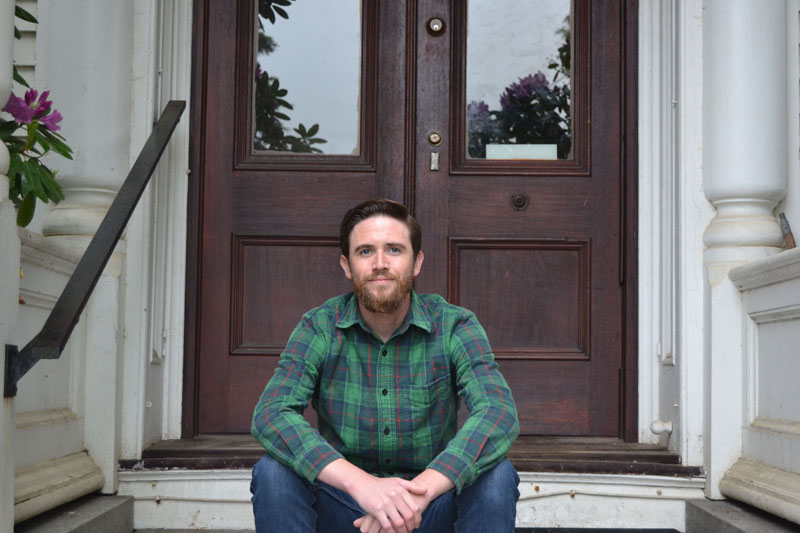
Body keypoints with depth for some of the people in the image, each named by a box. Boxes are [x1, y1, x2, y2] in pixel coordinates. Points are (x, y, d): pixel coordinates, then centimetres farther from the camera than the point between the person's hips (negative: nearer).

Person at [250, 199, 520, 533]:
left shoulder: (455, 327, -7)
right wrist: (361, 483, -37)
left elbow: (499, 414, -22)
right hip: (342, 506, 0)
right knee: (272, 472, -26)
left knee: (496, 476, -28)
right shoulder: (318, 329, -6)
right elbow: (271, 414, -21)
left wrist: (421, 490, -38)